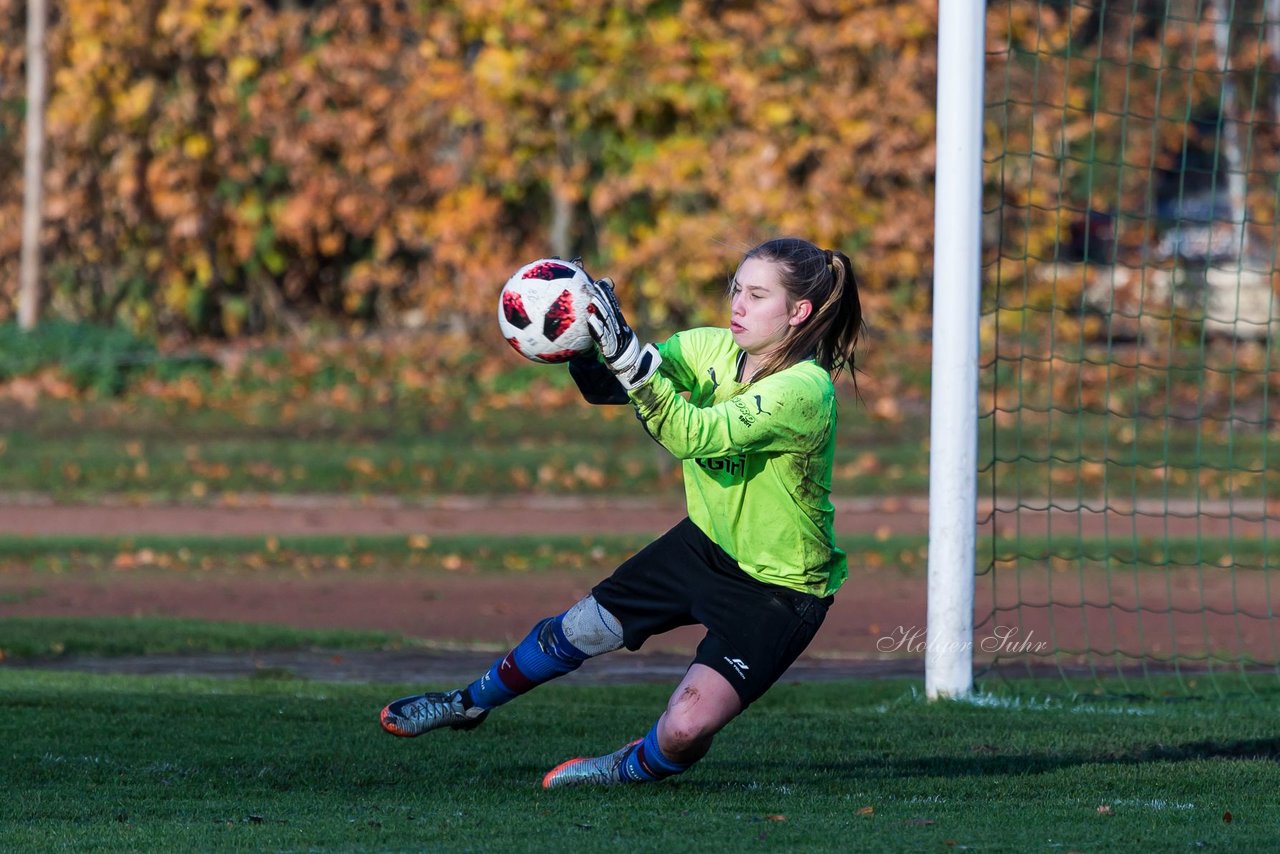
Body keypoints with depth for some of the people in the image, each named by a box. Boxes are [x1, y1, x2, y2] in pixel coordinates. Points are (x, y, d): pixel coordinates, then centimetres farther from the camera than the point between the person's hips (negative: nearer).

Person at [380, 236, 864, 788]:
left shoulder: (804, 391, -31)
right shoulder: (713, 349, -8)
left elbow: (691, 434, -40)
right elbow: (605, 385, -6)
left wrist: (625, 352, -48)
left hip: (780, 588, -7)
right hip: (708, 542, 7)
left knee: (684, 731, -17)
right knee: (581, 629, 15)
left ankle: (631, 768, 19)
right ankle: (470, 704, 42)